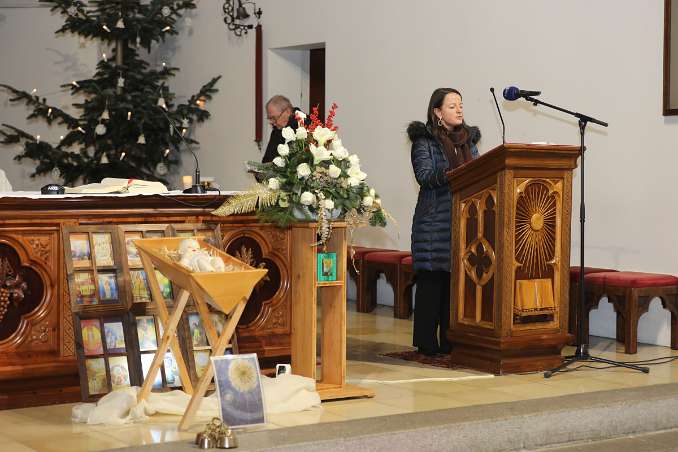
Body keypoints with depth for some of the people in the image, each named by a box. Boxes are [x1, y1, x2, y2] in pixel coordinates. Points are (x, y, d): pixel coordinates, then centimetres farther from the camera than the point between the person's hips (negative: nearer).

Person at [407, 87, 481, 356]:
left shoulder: (468, 140, 17)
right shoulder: (424, 140, 0)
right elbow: (424, 175, -13)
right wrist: (452, 174, -27)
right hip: (434, 220, -5)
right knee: (431, 280, -5)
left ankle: (451, 341, 9)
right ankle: (426, 343, 0)